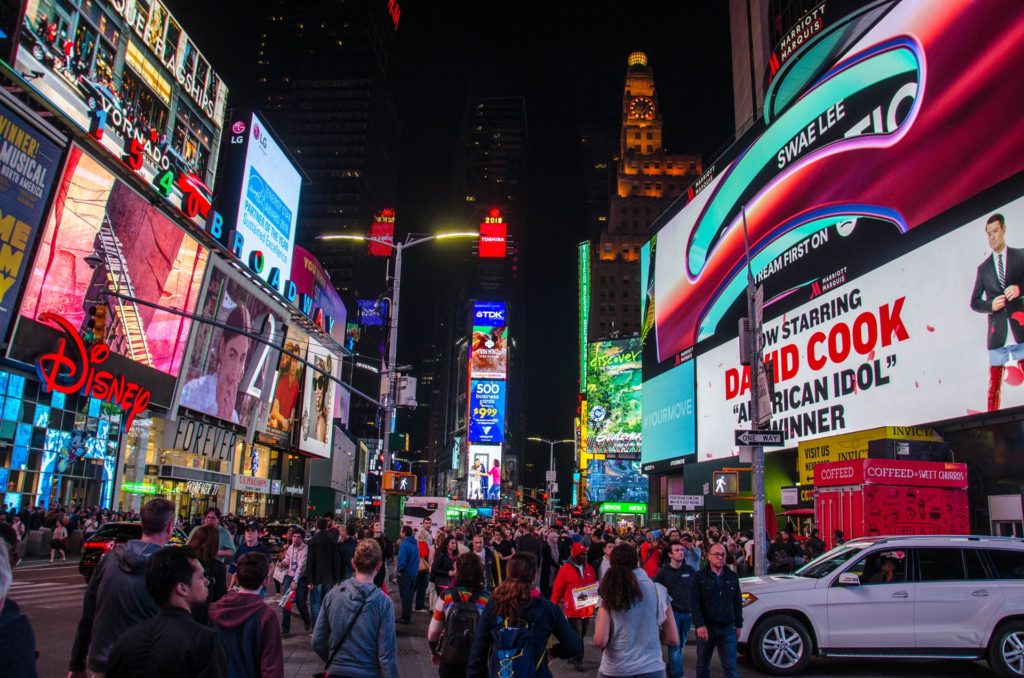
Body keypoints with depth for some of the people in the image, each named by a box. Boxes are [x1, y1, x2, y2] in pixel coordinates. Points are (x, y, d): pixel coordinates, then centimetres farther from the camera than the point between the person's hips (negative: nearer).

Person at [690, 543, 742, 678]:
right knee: (702, 666, 10)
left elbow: (737, 602, 12)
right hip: (706, 627, -1)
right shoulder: (700, 577, -2)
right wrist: (700, 625, -17)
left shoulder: (732, 576, 9)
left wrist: (738, 625, 8)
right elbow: (694, 603, -9)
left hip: (727, 628, 1)